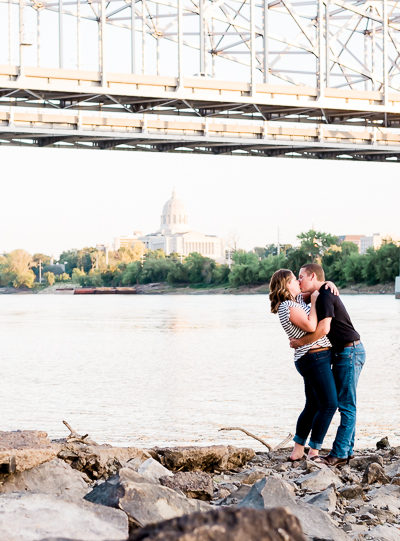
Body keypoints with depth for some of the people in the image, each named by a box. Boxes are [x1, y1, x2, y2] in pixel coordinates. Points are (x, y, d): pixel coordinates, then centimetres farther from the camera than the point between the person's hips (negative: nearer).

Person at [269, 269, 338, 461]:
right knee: (329, 404, -10)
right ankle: (313, 452, -8)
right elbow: (311, 326, -25)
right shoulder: (289, 307, -15)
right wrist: (313, 302, -14)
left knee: (313, 406, 14)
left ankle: (297, 451, 18)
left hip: (317, 358, 10)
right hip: (314, 357, -10)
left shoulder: (297, 300, 14)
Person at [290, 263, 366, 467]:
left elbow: (323, 328, -26)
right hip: (343, 353, 10)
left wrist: (299, 342, -14)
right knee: (343, 402, 12)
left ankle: (339, 454, -9)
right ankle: (347, 449, 15)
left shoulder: (325, 296, -15)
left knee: (346, 405, -9)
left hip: (350, 352, -10)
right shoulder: (322, 295, 16)